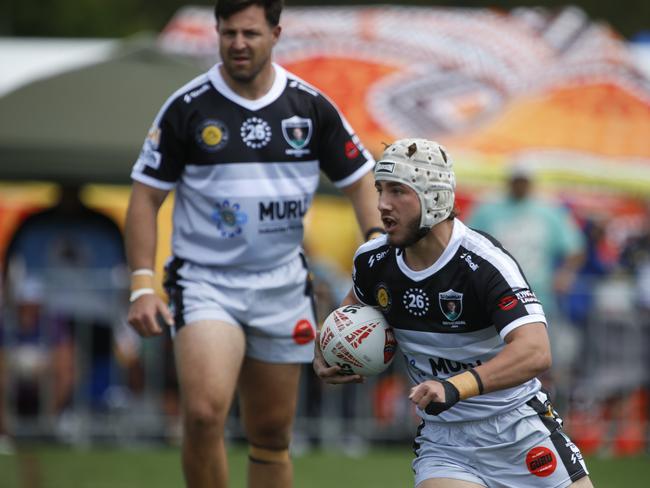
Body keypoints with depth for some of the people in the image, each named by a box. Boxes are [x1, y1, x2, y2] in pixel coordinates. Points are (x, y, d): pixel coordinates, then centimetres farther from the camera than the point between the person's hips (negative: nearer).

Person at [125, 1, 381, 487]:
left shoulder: (311, 106, 1)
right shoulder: (187, 108, -6)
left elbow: (361, 179, 9)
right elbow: (146, 196, -1)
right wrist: (142, 285, -10)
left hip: (283, 288, 3)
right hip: (204, 280, -3)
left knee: (272, 436, 9)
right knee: (204, 412, -24)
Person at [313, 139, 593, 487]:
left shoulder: (484, 262, -22)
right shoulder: (373, 260, -4)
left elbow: (535, 352, -35)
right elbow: (356, 302, 23)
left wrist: (455, 387, -47)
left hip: (517, 429, -3)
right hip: (442, 437, 3)